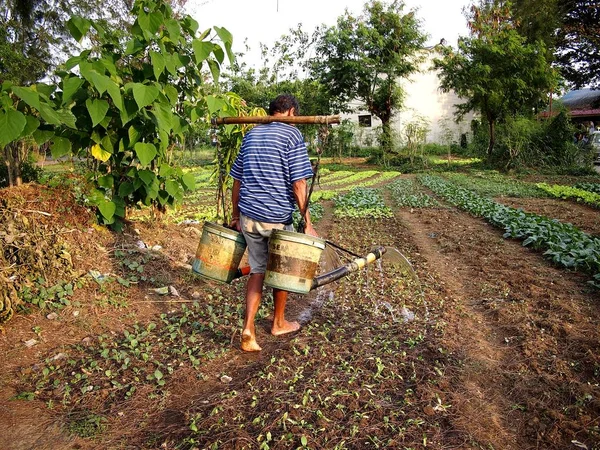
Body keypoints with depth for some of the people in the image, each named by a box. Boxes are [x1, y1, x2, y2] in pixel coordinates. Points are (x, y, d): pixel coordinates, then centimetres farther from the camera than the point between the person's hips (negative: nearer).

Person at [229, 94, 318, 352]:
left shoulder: (251, 134, 11)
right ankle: (279, 323, 33)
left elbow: (237, 181, 12)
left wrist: (235, 216, 20)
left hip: (249, 216, 5)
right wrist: (307, 223, -10)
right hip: (278, 217, -4)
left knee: (257, 271, 14)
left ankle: (248, 329, 3)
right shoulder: (292, 134, -7)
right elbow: (298, 184, -14)